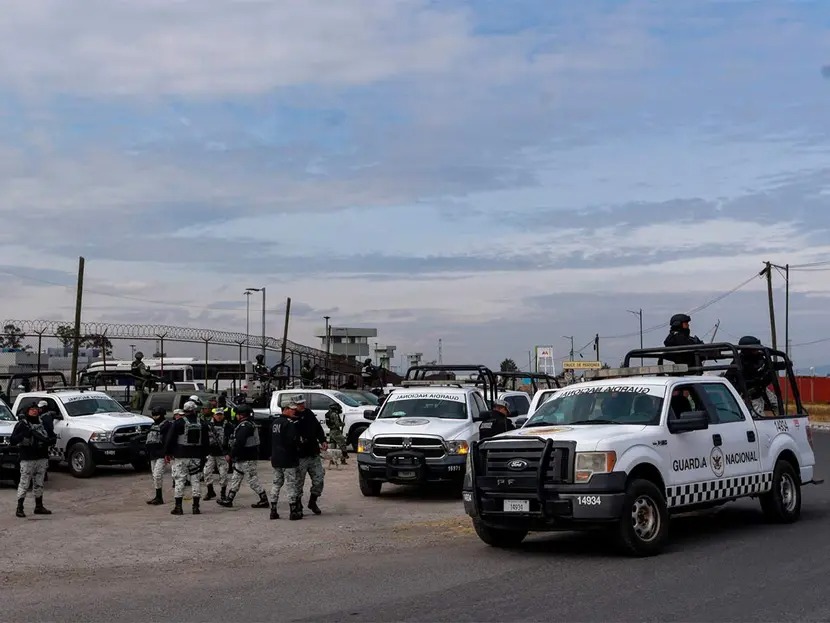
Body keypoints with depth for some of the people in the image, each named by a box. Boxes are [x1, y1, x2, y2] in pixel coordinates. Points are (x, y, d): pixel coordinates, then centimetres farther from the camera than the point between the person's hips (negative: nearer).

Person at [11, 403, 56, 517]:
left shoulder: (43, 423, 10)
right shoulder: (21, 424, -2)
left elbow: (53, 437, 12)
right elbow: (13, 441, -8)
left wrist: (48, 441, -10)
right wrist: (24, 434, -23)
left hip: (42, 458, 4)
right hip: (27, 459, -4)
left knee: (39, 484, 12)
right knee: (24, 484, -6)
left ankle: (39, 507, 20)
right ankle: (19, 508, -1)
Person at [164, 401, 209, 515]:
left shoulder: (178, 423, -6)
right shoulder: (202, 424, 6)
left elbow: (170, 439, -4)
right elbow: (205, 442, 12)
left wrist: (167, 453, 5)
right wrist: (203, 455, 20)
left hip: (181, 456, -3)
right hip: (196, 457, 3)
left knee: (179, 480, 1)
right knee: (196, 480, 7)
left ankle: (178, 507, 0)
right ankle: (196, 507, 6)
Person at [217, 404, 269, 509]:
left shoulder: (244, 426, -20)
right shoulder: (251, 424, 14)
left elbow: (239, 444, -25)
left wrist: (231, 455, -17)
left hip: (246, 459, -11)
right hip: (243, 458, 11)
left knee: (253, 479, -5)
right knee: (236, 478, 15)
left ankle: (264, 500, 1)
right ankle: (229, 500, 21)